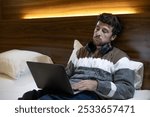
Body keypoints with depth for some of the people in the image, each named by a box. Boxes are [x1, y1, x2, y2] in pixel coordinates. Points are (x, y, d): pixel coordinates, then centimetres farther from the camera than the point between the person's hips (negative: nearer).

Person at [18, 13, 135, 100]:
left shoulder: (119, 57, 9)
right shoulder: (81, 51, 26)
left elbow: (128, 89, -3)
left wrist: (97, 85, -16)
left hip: (91, 95, -4)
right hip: (65, 92, 5)